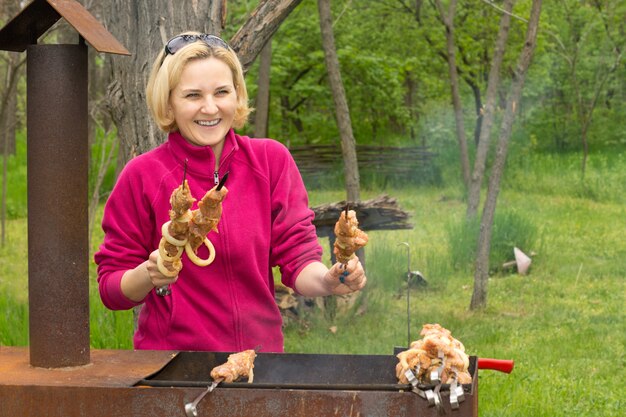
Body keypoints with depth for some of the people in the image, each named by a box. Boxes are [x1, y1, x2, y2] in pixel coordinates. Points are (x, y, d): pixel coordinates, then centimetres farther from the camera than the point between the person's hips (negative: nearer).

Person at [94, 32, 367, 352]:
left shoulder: (272, 160, 0)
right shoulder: (142, 175, -8)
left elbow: (297, 259, -3)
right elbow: (111, 289, -4)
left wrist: (328, 280, -24)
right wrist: (149, 275, -25)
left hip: (261, 347, 3)